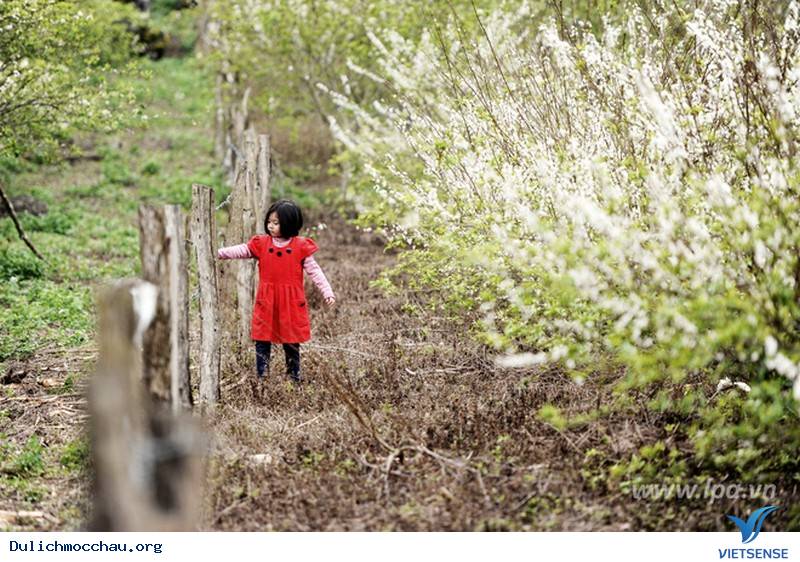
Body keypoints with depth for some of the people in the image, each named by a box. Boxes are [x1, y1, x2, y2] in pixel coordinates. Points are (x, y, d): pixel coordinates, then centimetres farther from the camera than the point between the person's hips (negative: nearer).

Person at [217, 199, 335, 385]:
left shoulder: (300, 246, -3)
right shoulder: (261, 244, 2)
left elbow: (314, 271, -2)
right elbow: (240, 251, -5)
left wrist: (327, 292, -9)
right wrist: (217, 253, -19)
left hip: (291, 304, -1)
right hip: (267, 303, 2)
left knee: (291, 343, 8)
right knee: (262, 342, 3)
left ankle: (294, 377, 20)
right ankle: (261, 378, 9)